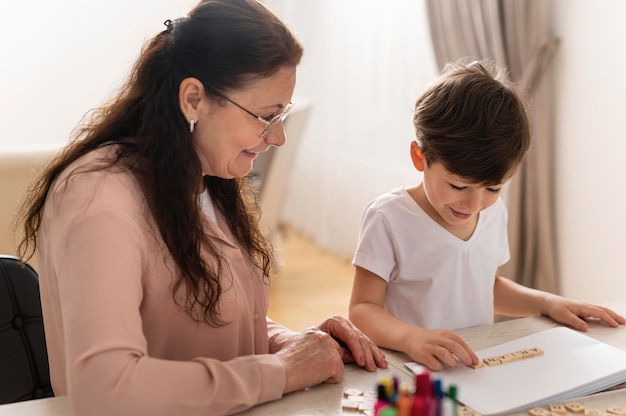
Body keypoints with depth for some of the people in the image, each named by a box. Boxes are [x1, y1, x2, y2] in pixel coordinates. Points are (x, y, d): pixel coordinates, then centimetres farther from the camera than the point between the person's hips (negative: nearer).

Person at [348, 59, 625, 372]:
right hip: (410, 375, -4)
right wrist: (412, 338, -31)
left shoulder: (494, 211, 7)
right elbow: (362, 309, -13)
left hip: (479, 368, 5)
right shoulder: (388, 218, -12)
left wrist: (548, 303, 10)